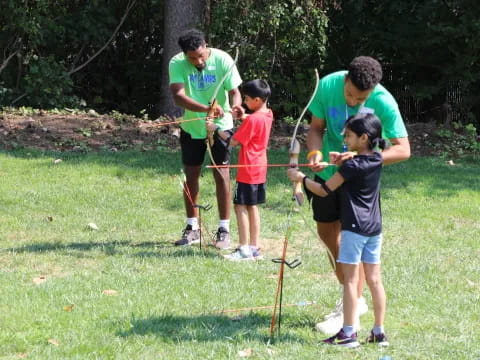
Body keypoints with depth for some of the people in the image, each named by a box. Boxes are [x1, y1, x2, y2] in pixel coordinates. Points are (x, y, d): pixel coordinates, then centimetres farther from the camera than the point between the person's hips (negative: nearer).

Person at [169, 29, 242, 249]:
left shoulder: (222, 60, -19)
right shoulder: (177, 64, -18)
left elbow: (234, 91, -18)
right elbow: (178, 96, -30)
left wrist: (235, 106, -42)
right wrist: (207, 109, -45)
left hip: (220, 126, -2)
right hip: (192, 127, 2)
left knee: (221, 173, -5)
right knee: (191, 175, 8)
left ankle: (224, 229, 1)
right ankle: (192, 228, 20)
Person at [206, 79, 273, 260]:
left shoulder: (253, 120, -20)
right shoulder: (267, 115, 5)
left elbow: (233, 141, -17)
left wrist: (215, 129, -6)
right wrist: (244, 117, 5)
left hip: (248, 171, -9)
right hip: (259, 170, 9)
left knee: (240, 206, -4)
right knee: (252, 206, 14)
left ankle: (244, 250, -6)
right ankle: (254, 248, 15)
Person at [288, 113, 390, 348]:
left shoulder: (352, 166, -14)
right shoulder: (376, 160, 6)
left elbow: (324, 190, -10)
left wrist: (300, 178, 2)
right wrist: (342, 162, 6)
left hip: (354, 227, -7)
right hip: (374, 227, 7)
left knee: (350, 279, -3)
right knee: (374, 279, 8)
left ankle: (348, 333, -3)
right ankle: (379, 332, 11)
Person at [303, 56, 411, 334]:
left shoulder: (384, 103, -27)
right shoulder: (328, 86, -20)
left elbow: (403, 149, -26)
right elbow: (317, 127, -7)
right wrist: (315, 152, -27)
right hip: (329, 170, 5)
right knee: (326, 229, 14)